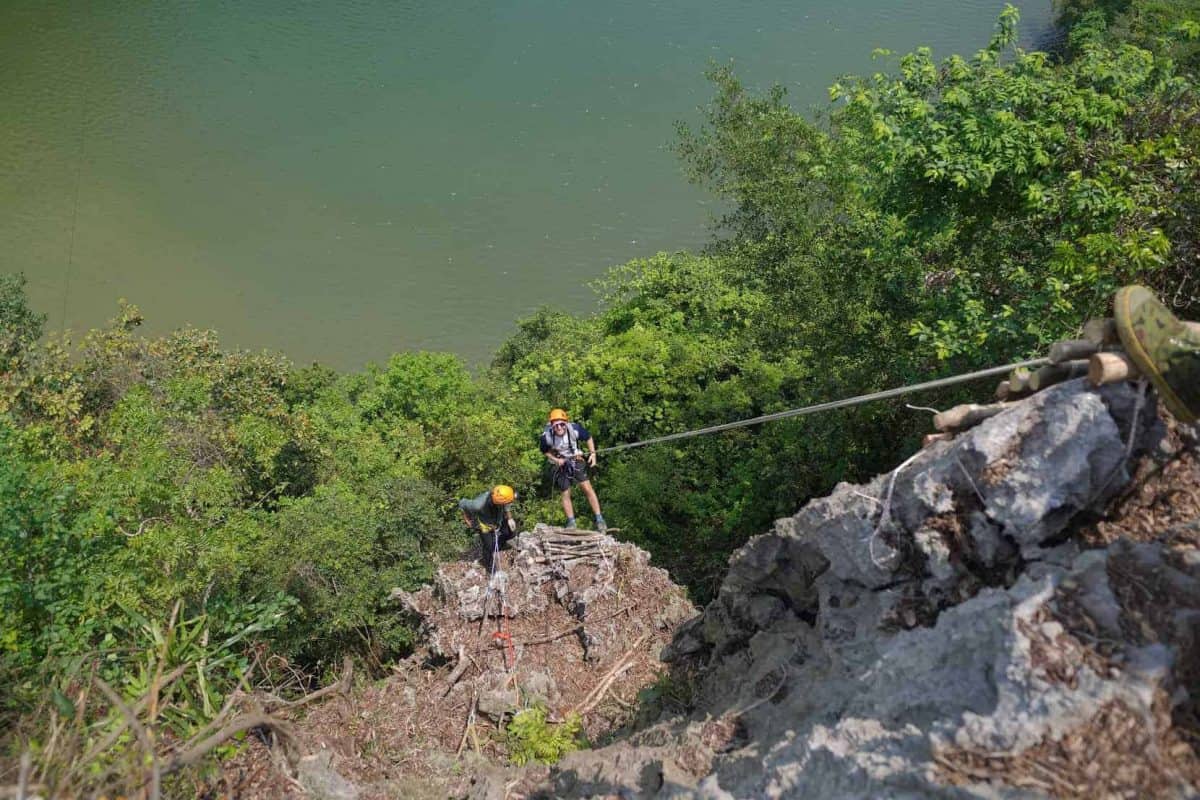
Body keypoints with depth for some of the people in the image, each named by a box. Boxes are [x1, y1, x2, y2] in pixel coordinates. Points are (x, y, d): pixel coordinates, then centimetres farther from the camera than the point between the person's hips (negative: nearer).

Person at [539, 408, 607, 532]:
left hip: (576, 461, -1)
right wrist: (555, 459, -17)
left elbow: (588, 438, -4)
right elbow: (545, 451, -2)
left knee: (588, 489, -8)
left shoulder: (575, 429, -26)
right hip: (561, 464, 1)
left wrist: (593, 453, -13)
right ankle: (571, 523, 21)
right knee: (565, 495, 7)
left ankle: (599, 520, -1)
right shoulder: (546, 437, -24)